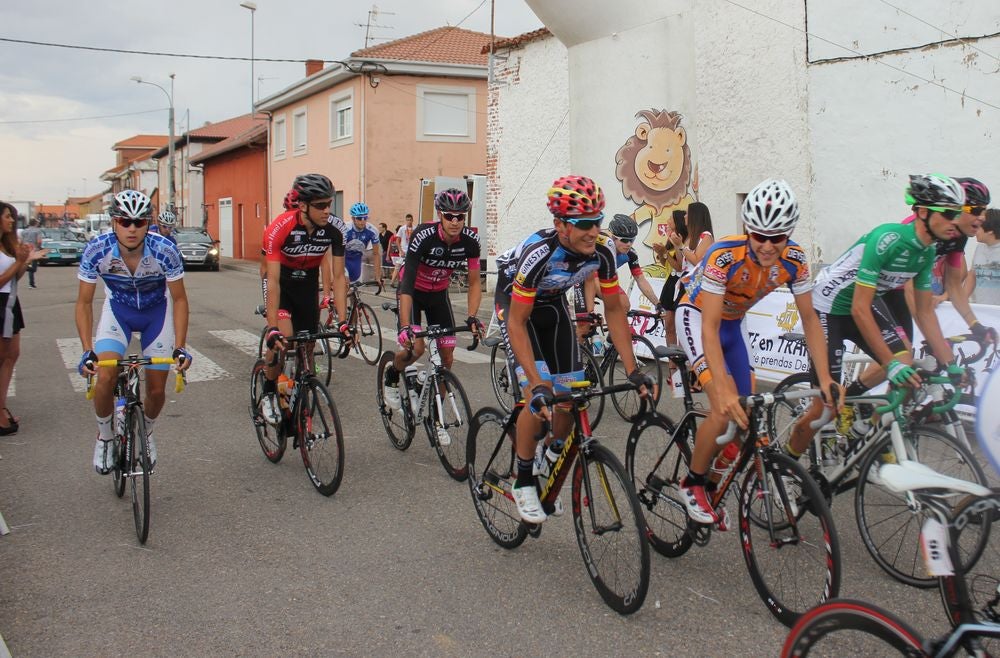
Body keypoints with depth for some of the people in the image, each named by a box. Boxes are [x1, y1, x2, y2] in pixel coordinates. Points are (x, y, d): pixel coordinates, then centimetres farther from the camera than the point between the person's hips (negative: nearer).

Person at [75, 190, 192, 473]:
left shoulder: (165, 250, -29)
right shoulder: (97, 250, -27)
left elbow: (179, 299, -17)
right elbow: (84, 303, -17)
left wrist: (180, 347, -25)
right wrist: (87, 351, -26)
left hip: (156, 312, 0)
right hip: (118, 310, 0)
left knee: (156, 390, 0)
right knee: (106, 377, -22)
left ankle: (147, 434, 33)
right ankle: (104, 437, 6)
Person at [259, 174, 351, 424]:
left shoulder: (334, 228, -23)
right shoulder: (280, 228, -32)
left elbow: (338, 277, -17)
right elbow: (273, 281, -33)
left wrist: (343, 322, -23)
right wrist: (273, 328, -40)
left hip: (308, 284, 3)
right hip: (283, 282, -3)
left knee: (307, 348, 5)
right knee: (283, 339, -22)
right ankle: (268, 394, 1)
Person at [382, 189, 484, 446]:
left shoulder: (470, 240, -21)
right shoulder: (423, 236, -32)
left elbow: (474, 282, -12)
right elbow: (407, 282, -36)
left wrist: (472, 317, -26)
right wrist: (405, 326, -45)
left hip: (439, 293, 4)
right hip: (413, 292, -4)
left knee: (447, 356, -2)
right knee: (415, 347, -24)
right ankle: (391, 378, 10)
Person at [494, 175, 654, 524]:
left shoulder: (602, 249, -24)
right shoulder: (538, 253, -39)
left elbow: (614, 309, -12)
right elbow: (518, 323, -34)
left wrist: (633, 370, -16)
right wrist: (537, 383, -41)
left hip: (552, 304, 5)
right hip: (514, 302, -5)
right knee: (539, 398, -19)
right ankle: (523, 483, -1)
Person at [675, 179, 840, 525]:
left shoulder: (794, 260, -19)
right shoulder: (724, 256, -35)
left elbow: (809, 319, -10)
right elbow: (710, 329, -36)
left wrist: (825, 377, -19)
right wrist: (724, 391, -45)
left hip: (734, 323, 6)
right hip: (698, 317, -5)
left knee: (746, 412, 3)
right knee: (726, 409, -22)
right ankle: (693, 484, 0)